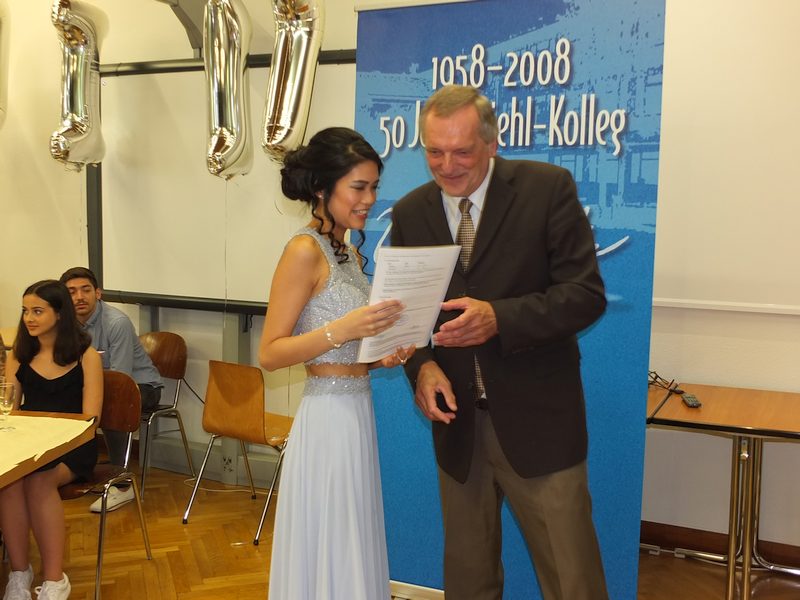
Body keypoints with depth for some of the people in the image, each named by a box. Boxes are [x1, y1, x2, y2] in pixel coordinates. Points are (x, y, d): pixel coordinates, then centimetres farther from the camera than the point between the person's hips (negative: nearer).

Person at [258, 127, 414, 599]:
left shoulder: (351, 252, 11)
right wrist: (342, 329, -27)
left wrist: (382, 357, 1)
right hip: (328, 415, -8)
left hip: (358, 409, 8)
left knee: (353, 549, 18)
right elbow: (270, 353, -17)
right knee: (328, 553, 6)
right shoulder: (305, 250, -13)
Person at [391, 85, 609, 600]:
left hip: (536, 420, -3)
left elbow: (586, 293, -12)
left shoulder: (548, 187, -9)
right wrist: (422, 365, -12)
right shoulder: (410, 213, 3)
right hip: (457, 421, 4)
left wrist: (499, 317, -27)